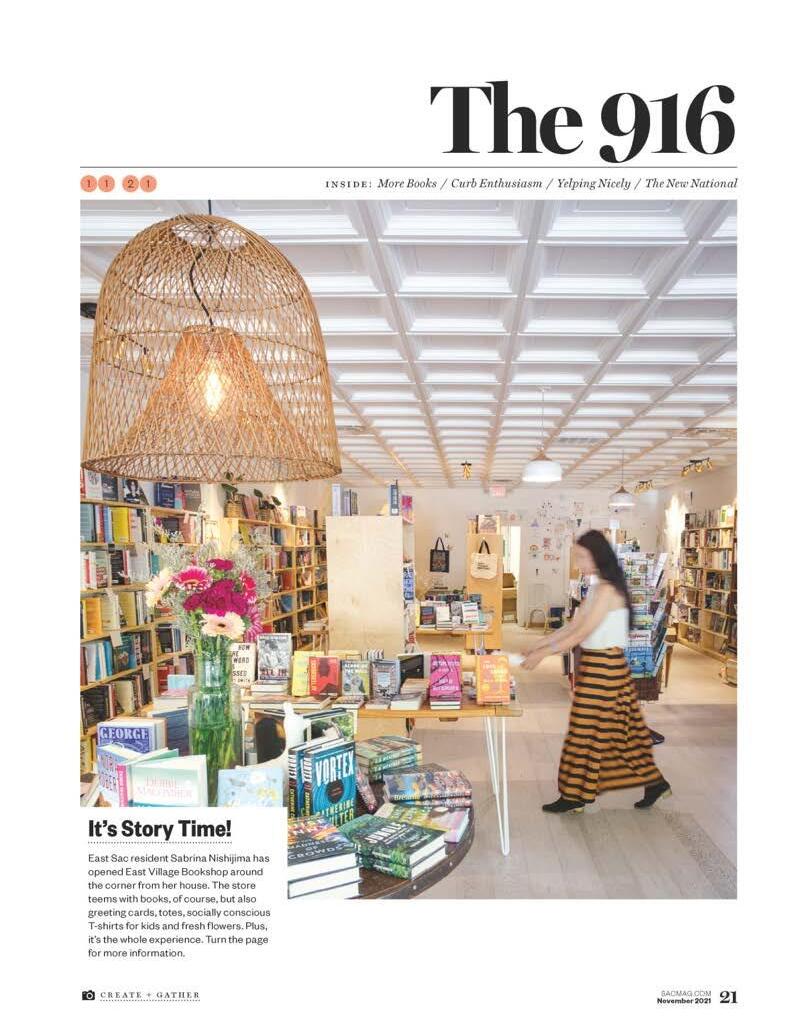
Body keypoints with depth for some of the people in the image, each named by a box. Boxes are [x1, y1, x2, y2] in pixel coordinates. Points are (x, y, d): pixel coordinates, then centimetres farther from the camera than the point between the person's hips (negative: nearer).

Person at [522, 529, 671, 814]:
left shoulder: (607, 589, -19)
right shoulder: (597, 587, 11)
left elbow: (582, 633, -21)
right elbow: (573, 626, 12)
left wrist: (544, 653, -19)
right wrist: (539, 645, 7)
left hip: (603, 665, -10)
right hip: (600, 663, 10)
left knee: (586, 731, 0)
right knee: (622, 727, 16)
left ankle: (574, 796, 11)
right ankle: (654, 782, 28)